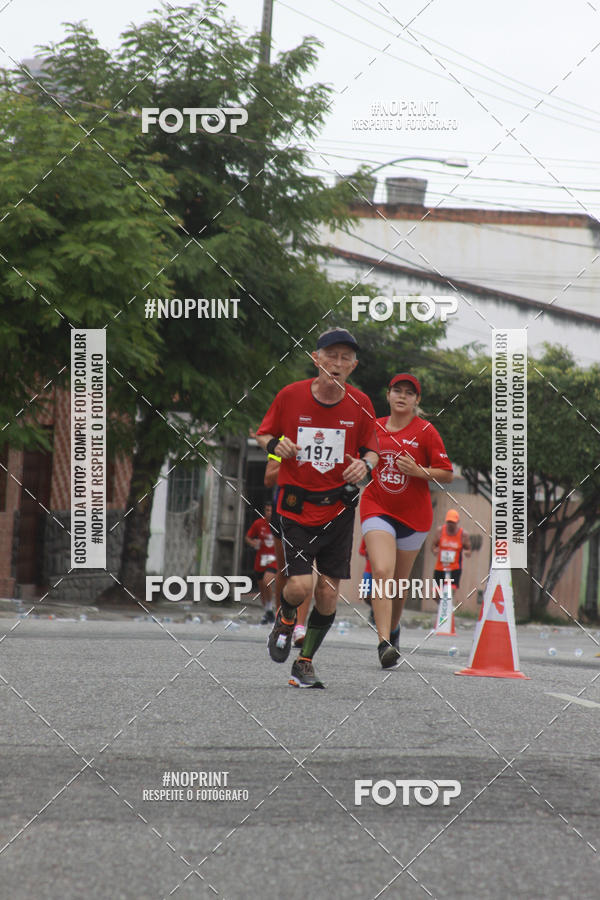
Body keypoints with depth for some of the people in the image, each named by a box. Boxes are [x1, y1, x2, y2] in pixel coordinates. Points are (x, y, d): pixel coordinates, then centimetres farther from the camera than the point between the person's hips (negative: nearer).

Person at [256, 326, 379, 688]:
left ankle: (305, 662, 19)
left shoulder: (360, 404, -3)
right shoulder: (291, 395, -7)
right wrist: (275, 444, -16)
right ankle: (286, 617, 22)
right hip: (296, 505, -2)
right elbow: (264, 433, 6)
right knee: (300, 586, -14)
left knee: (329, 593, 1)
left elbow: (371, 449, 9)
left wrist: (366, 464, -14)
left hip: (339, 507, 2)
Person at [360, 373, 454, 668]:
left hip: (414, 514, 0)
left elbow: (447, 475, -4)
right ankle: (384, 643, -28)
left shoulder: (425, 431, -3)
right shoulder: (374, 428, 6)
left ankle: (392, 630, 37)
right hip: (377, 510, 0)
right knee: (382, 572, -20)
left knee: (398, 584, 9)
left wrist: (418, 471, -19)